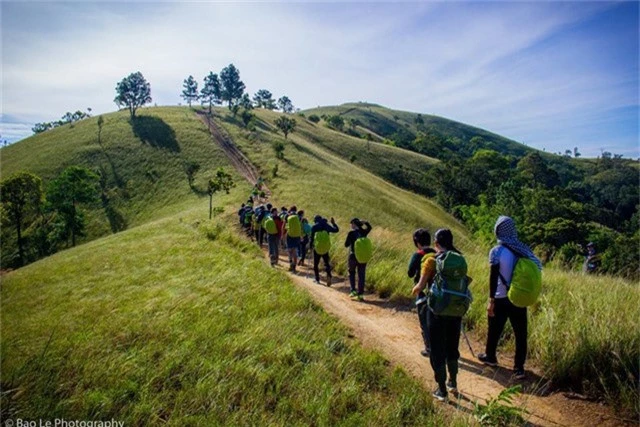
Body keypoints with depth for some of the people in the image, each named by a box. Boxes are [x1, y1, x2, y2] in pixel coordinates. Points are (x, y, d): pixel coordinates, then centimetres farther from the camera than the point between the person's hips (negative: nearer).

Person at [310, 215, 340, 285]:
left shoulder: (314, 227, -2)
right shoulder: (326, 226, 3)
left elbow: (312, 237, -4)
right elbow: (336, 230, 9)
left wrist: (311, 246, 5)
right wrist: (334, 223, 23)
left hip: (317, 249, -2)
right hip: (325, 249, 2)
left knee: (316, 264, 13)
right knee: (326, 263, 13)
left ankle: (317, 279, 14)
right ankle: (329, 275, -12)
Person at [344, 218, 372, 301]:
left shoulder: (351, 233, -13)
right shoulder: (363, 232, 0)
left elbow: (346, 245, -7)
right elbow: (369, 227, 22)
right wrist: (362, 222, 14)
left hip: (353, 256, -3)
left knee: (351, 273, 18)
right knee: (361, 276, 8)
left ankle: (353, 291, 6)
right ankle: (360, 294, 9)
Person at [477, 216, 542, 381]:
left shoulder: (497, 251, -14)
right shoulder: (524, 249, -1)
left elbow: (493, 278, -14)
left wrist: (491, 300, -9)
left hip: (501, 299, -3)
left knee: (494, 330, 15)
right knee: (520, 333, 9)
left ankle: (490, 357, 33)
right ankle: (519, 368, 12)